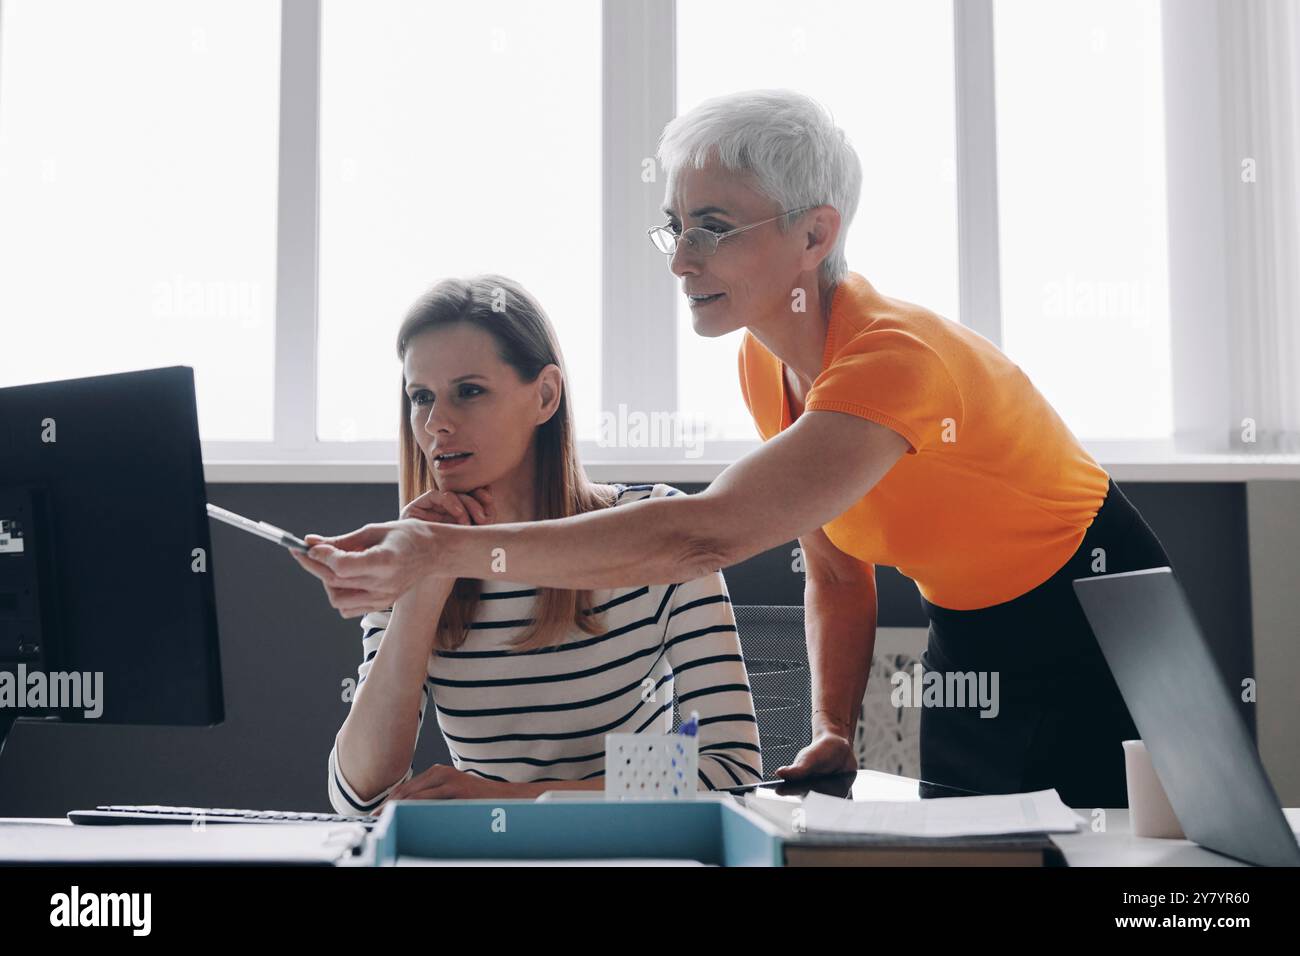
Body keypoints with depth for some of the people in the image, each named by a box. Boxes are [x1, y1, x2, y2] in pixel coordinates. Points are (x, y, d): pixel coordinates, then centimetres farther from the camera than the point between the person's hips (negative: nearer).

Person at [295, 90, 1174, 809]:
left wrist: (448, 551, -49)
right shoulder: (767, 364, -7)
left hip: (1091, 634, -7)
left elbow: (704, 535, -46)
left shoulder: (892, 357, -34)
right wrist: (833, 735, -10)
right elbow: (836, 572, 2)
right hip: (967, 646, 7)